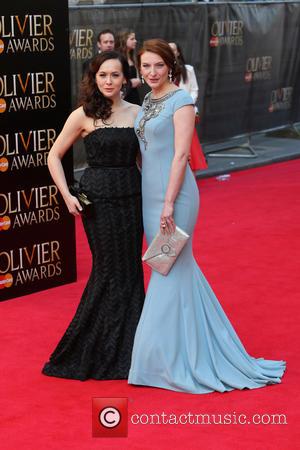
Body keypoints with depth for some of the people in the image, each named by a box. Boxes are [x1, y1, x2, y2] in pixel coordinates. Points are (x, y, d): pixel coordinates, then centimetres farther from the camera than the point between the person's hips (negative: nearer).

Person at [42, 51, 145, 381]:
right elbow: (54, 156, 2)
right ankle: (99, 349, 15)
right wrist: (67, 196, -6)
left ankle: (125, 347, 20)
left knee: (130, 268, 7)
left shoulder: (137, 113, 6)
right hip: (98, 198, -4)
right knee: (109, 269, 0)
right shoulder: (83, 116, -4)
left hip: (132, 197, 4)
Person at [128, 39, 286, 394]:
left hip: (173, 194, -8)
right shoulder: (147, 102, 13)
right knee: (164, 267, 14)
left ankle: (172, 359, 5)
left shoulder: (181, 101, -10)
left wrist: (169, 203, -20)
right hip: (149, 192, 8)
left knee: (171, 270, -3)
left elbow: (180, 154, -16)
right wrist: (146, 198, 15)